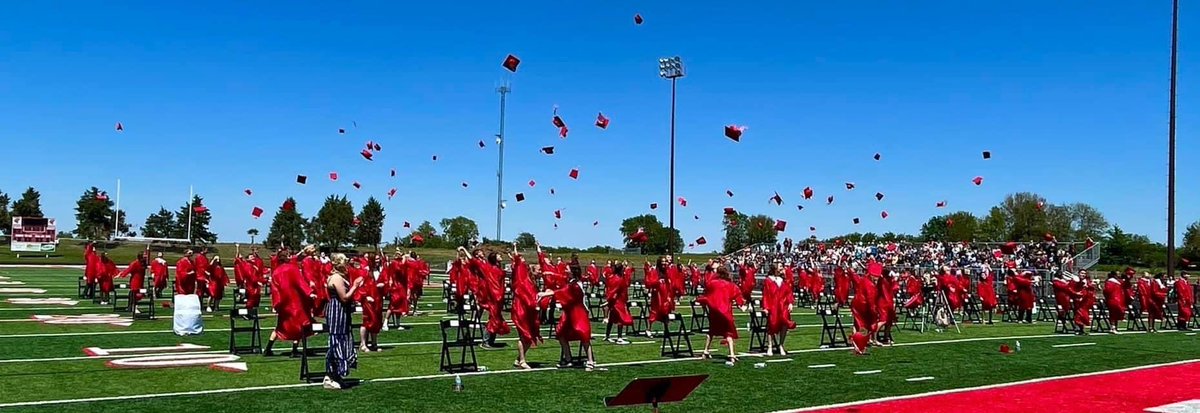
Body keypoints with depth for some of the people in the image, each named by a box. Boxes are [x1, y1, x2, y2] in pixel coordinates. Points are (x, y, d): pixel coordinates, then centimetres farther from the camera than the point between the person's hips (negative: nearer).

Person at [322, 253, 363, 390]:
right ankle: (330, 379, -1)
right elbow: (344, 298, -20)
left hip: (338, 314, 11)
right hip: (337, 314, -11)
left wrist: (354, 286, 10)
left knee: (338, 344, 14)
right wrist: (355, 286, -13)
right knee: (336, 344, -6)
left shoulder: (337, 276, 14)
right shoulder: (337, 278, -18)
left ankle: (331, 376, 20)